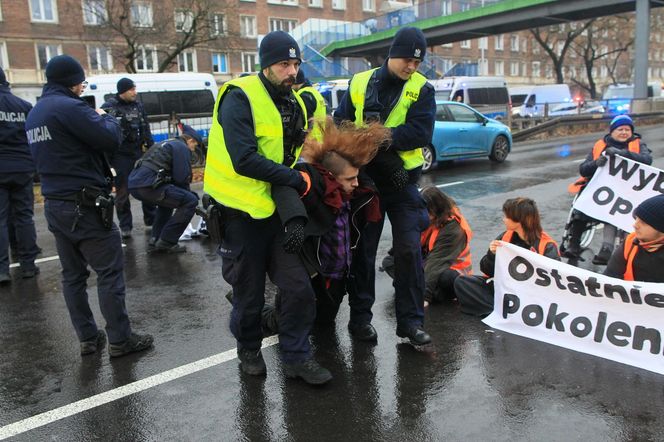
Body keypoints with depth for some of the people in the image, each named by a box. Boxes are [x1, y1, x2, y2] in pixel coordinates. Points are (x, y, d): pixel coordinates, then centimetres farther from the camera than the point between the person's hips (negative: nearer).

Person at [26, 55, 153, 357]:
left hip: (54, 205, 9)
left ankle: (88, 339, 19)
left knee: (73, 274, 12)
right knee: (110, 271, -2)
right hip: (84, 206, -9)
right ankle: (119, 340, 3)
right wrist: (105, 117, 2)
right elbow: (111, 140, -18)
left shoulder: (35, 113, 15)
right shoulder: (69, 107, -15)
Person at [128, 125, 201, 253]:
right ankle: (167, 242, -2)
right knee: (191, 201, -4)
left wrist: (185, 194, 29)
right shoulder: (182, 148, 3)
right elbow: (181, 177, -6)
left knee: (168, 198, 34)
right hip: (148, 185, -10)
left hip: (134, 182, 10)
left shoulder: (167, 144, 31)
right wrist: (189, 194, 12)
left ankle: (155, 240, 24)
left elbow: (171, 176, 32)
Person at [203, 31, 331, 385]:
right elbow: (244, 160, -27)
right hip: (241, 212, -6)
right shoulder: (240, 98, -15)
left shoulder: (295, 103, 9)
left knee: (299, 288, 3)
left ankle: (295, 356, 21)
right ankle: (249, 351, 34)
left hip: (276, 210, 6)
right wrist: (294, 179, -18)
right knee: (250, 295, 9)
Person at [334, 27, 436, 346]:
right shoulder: (360, 83, 1)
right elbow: (341, 125, -1)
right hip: (364, 179, 1)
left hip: (403, 180, 0)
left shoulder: (422, 89, -2)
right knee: (362, 250, 8)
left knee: (409, 250, -1)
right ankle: (360, 317, 22)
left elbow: (421, 132, -15)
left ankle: (411, 320, 12)